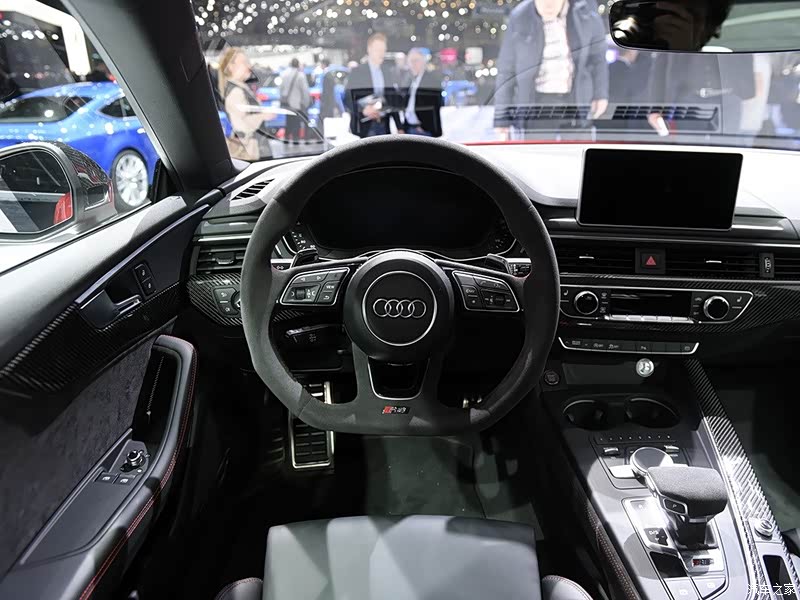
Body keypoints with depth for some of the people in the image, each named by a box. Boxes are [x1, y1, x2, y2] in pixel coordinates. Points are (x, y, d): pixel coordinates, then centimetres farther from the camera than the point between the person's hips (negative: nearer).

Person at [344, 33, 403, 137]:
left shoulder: (389, 73, 12)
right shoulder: (356, 72, 1)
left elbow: (395, 102, 12)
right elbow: (347, 99, -4)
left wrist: (400, 127, 8)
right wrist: (363, 110, -21)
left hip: (384, 125, 4)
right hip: (364, 126, -4)